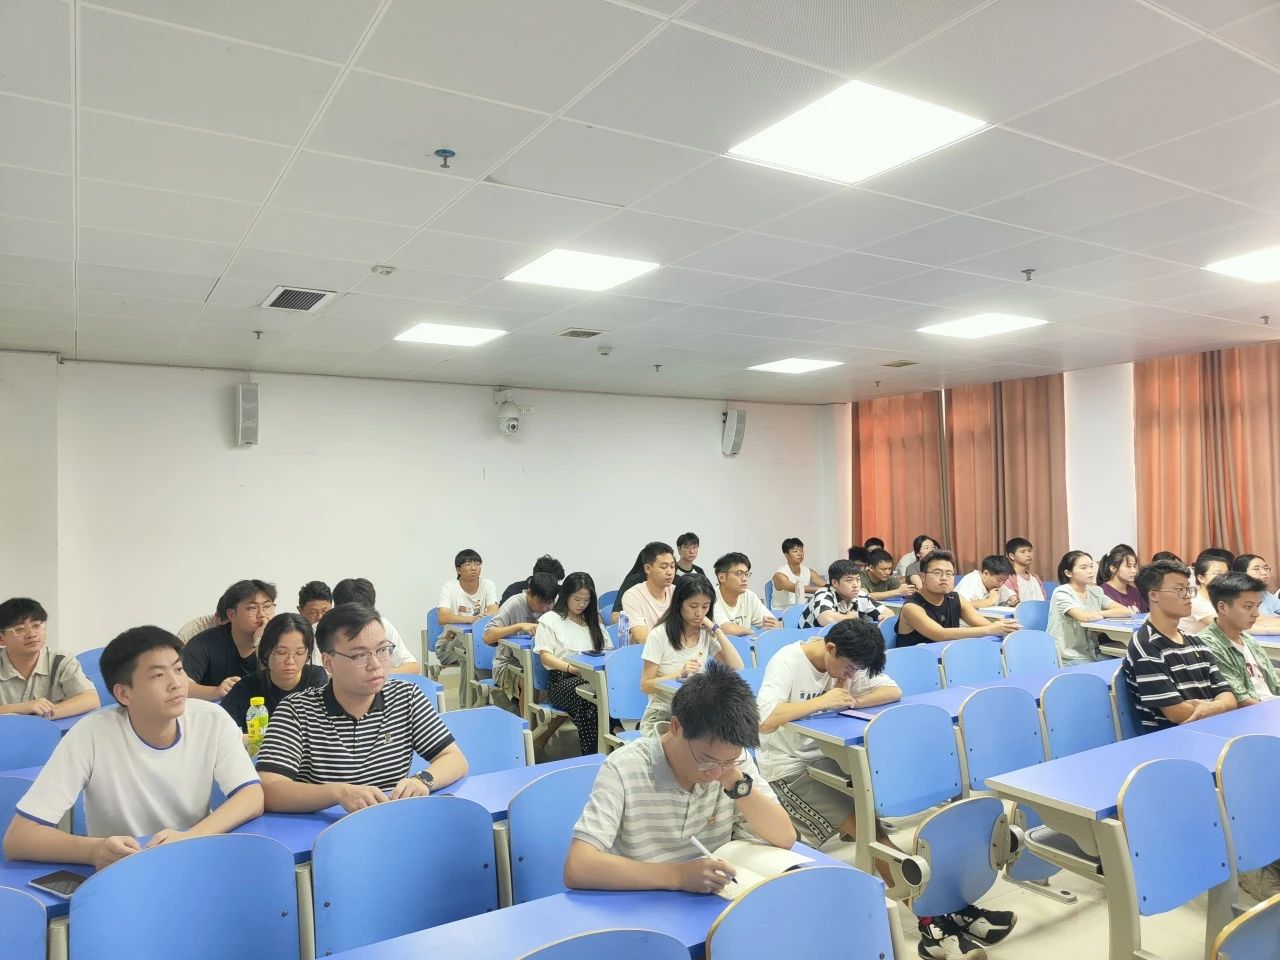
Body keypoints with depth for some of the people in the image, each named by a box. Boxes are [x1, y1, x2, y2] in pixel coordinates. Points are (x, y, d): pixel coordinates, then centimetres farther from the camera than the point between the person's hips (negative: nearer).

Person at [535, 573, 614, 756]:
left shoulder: (593, 620, 27)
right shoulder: (550, 620, 11)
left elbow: (607, 650, 24)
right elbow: (545, 656, 1)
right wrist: (572, 668, -16)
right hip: (562, 680, -4)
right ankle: (591, 754, -34)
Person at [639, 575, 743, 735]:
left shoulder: (707, 634, 6)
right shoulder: (659, 635, -9)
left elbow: (737, 668, -5)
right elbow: (646, 686, -9)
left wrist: (716, 629, -8)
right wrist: (680, 673, -24)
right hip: (662, 715, -4)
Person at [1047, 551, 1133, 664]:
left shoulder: (1095, 591, 8)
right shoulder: (1061, 593, -12)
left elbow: (1125, 611, 1)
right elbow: (1085, 617, -25)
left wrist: (1099, 613, -10)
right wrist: (1102, 615, -4)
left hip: (1092, 654, 7)